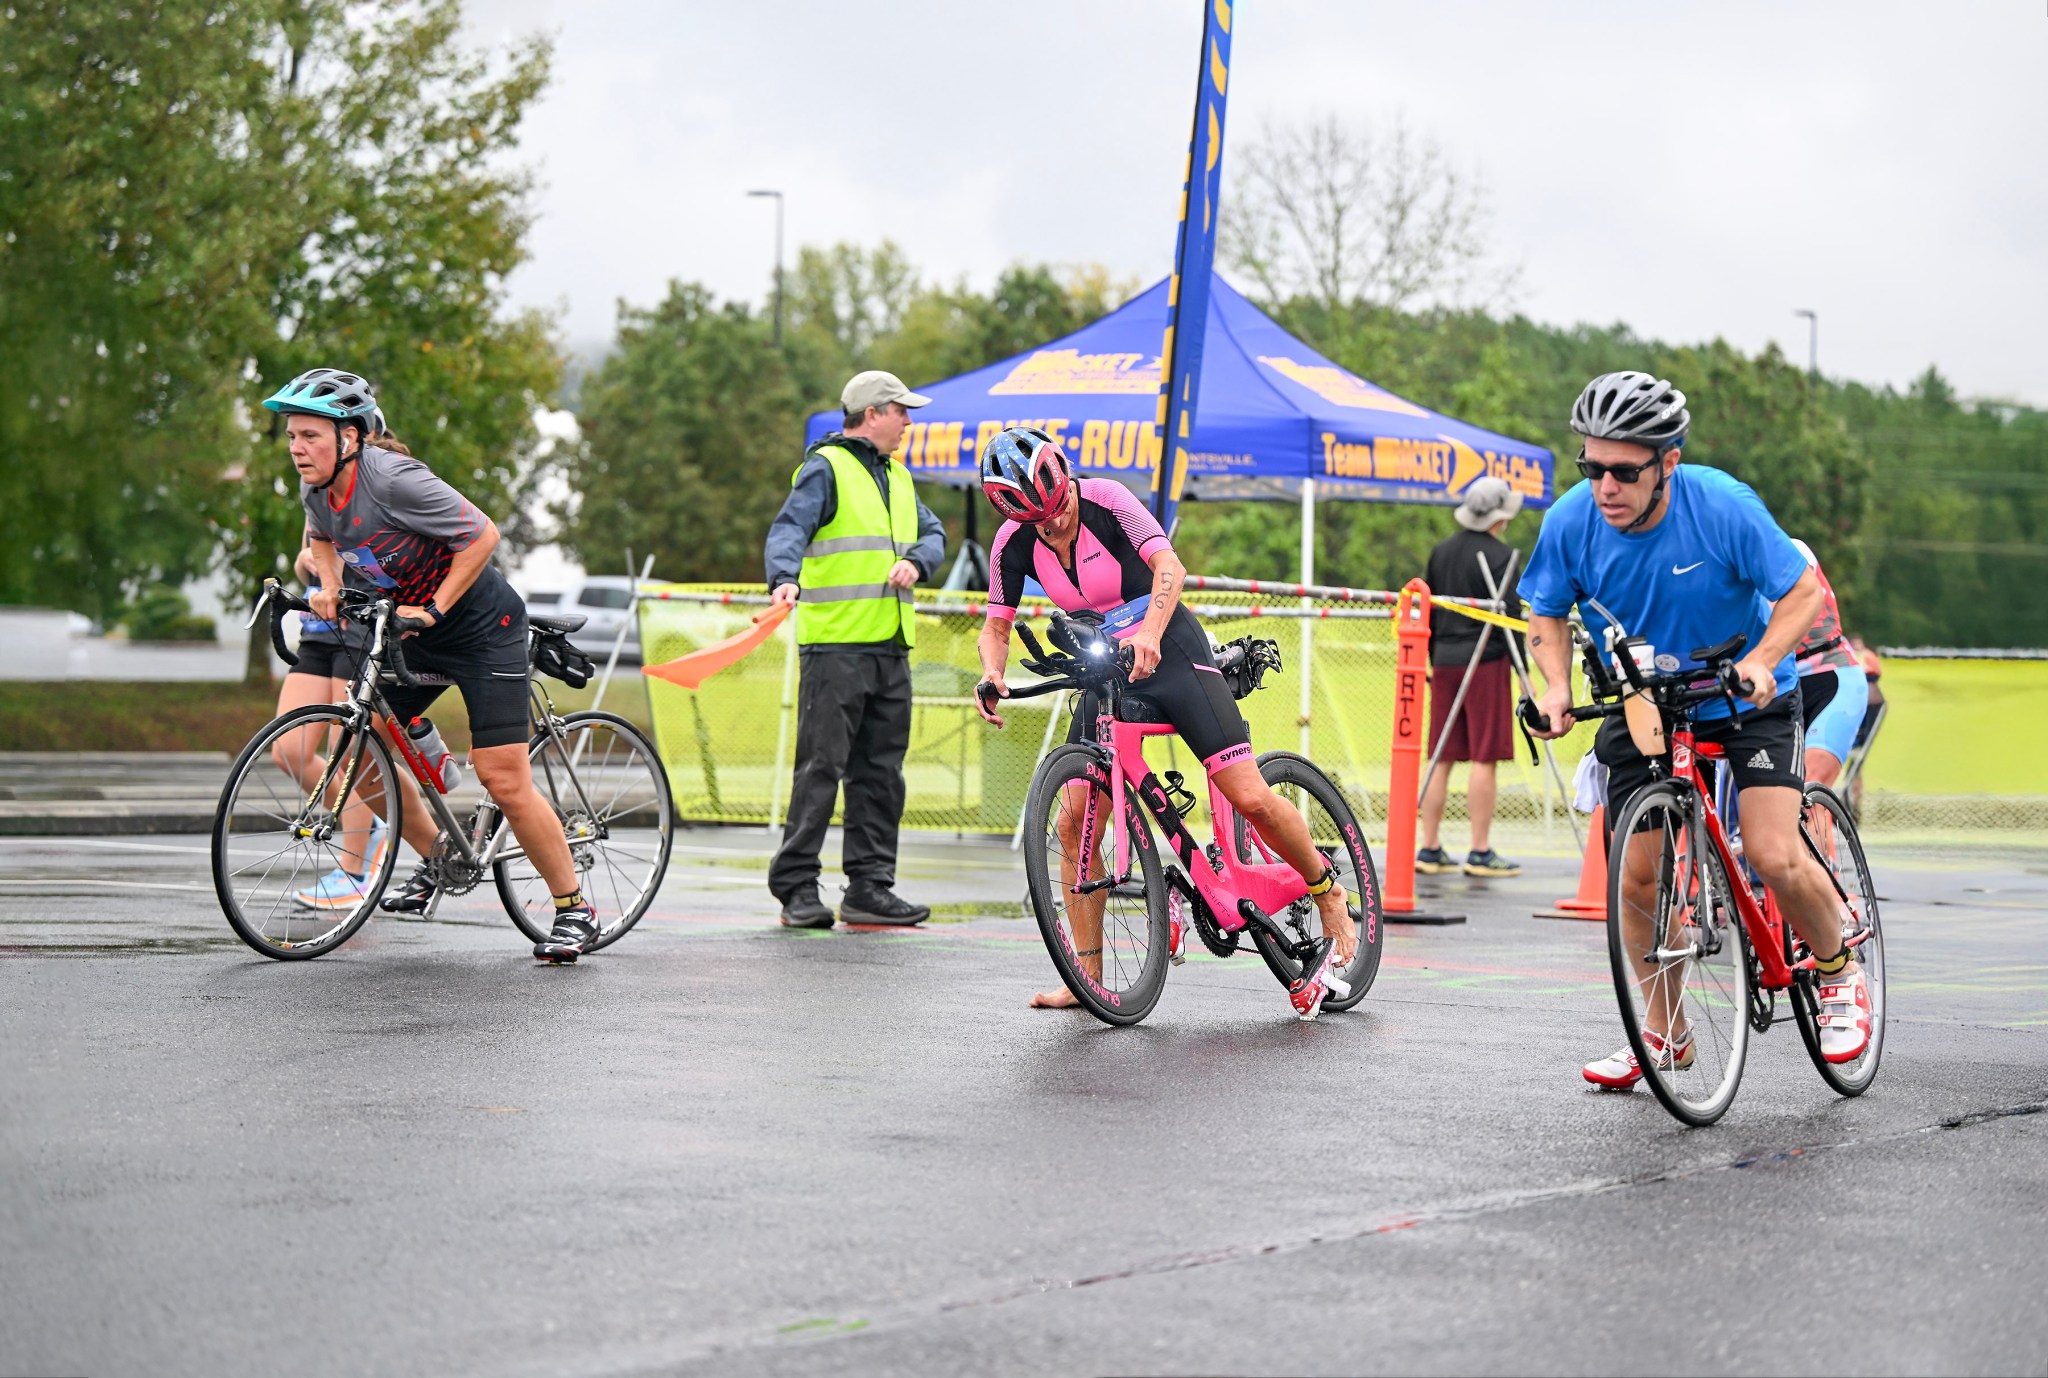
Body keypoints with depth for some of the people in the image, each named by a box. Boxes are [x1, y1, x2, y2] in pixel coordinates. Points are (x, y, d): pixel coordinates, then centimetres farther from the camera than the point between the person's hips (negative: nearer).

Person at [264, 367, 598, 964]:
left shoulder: (395, 480, -28)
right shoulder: (317, 488, -5)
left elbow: (482, 535, -23)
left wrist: (432, 610, -22)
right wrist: (328, 587, -2)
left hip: (480, 626, -8)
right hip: (410, 630, 8)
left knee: (503, 779, -11)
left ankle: (574, 911, 2)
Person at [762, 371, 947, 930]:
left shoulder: (897, 477, 21)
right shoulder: (826, 469, -5)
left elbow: (933, 532, 20)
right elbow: (789, 529, -18)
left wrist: (916, 560, -3)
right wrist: (785, 578, -37)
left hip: (891, 648, 8)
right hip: (835, 646, -8)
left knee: (881, 772, 8)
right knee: (821, 767, -9)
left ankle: (870, 887, 14)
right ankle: (796, 888, -5)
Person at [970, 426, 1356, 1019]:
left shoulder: (1105, 500, -19)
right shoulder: (1015, 543, -6)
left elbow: (1168, 564, -31)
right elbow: (998, 623, 3)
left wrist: (1148, 633, -50)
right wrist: (991, 672, -20)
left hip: (1169, 653, -4)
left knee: (1250, 798, -15)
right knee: (1074, 825, -7)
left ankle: (1331, 901, 8)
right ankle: (1087, 978, 2)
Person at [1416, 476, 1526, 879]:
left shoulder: (1441, 552, 11)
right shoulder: (1500, 555, -10)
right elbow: (1509, 616, -12)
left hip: (1445, 663, 7)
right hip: (1486, 663, -7)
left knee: (1441, 758, 9)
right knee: (1485, 758, -4)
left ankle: (1430, 849, 11)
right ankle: (1481, 853, -5)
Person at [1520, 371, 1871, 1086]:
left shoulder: (1723, 507, -25)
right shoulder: (1572, 521, -16)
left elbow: (1804, 591, -15)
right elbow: (1547, 614, 0)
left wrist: (1760, 662, -31)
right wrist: (1556, 685, -17)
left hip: (1745, 703, -3)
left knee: (1774, 858, -17)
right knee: (1638, 875, -3)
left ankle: (1839, 973, 12)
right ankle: (1664, 1033, 15)